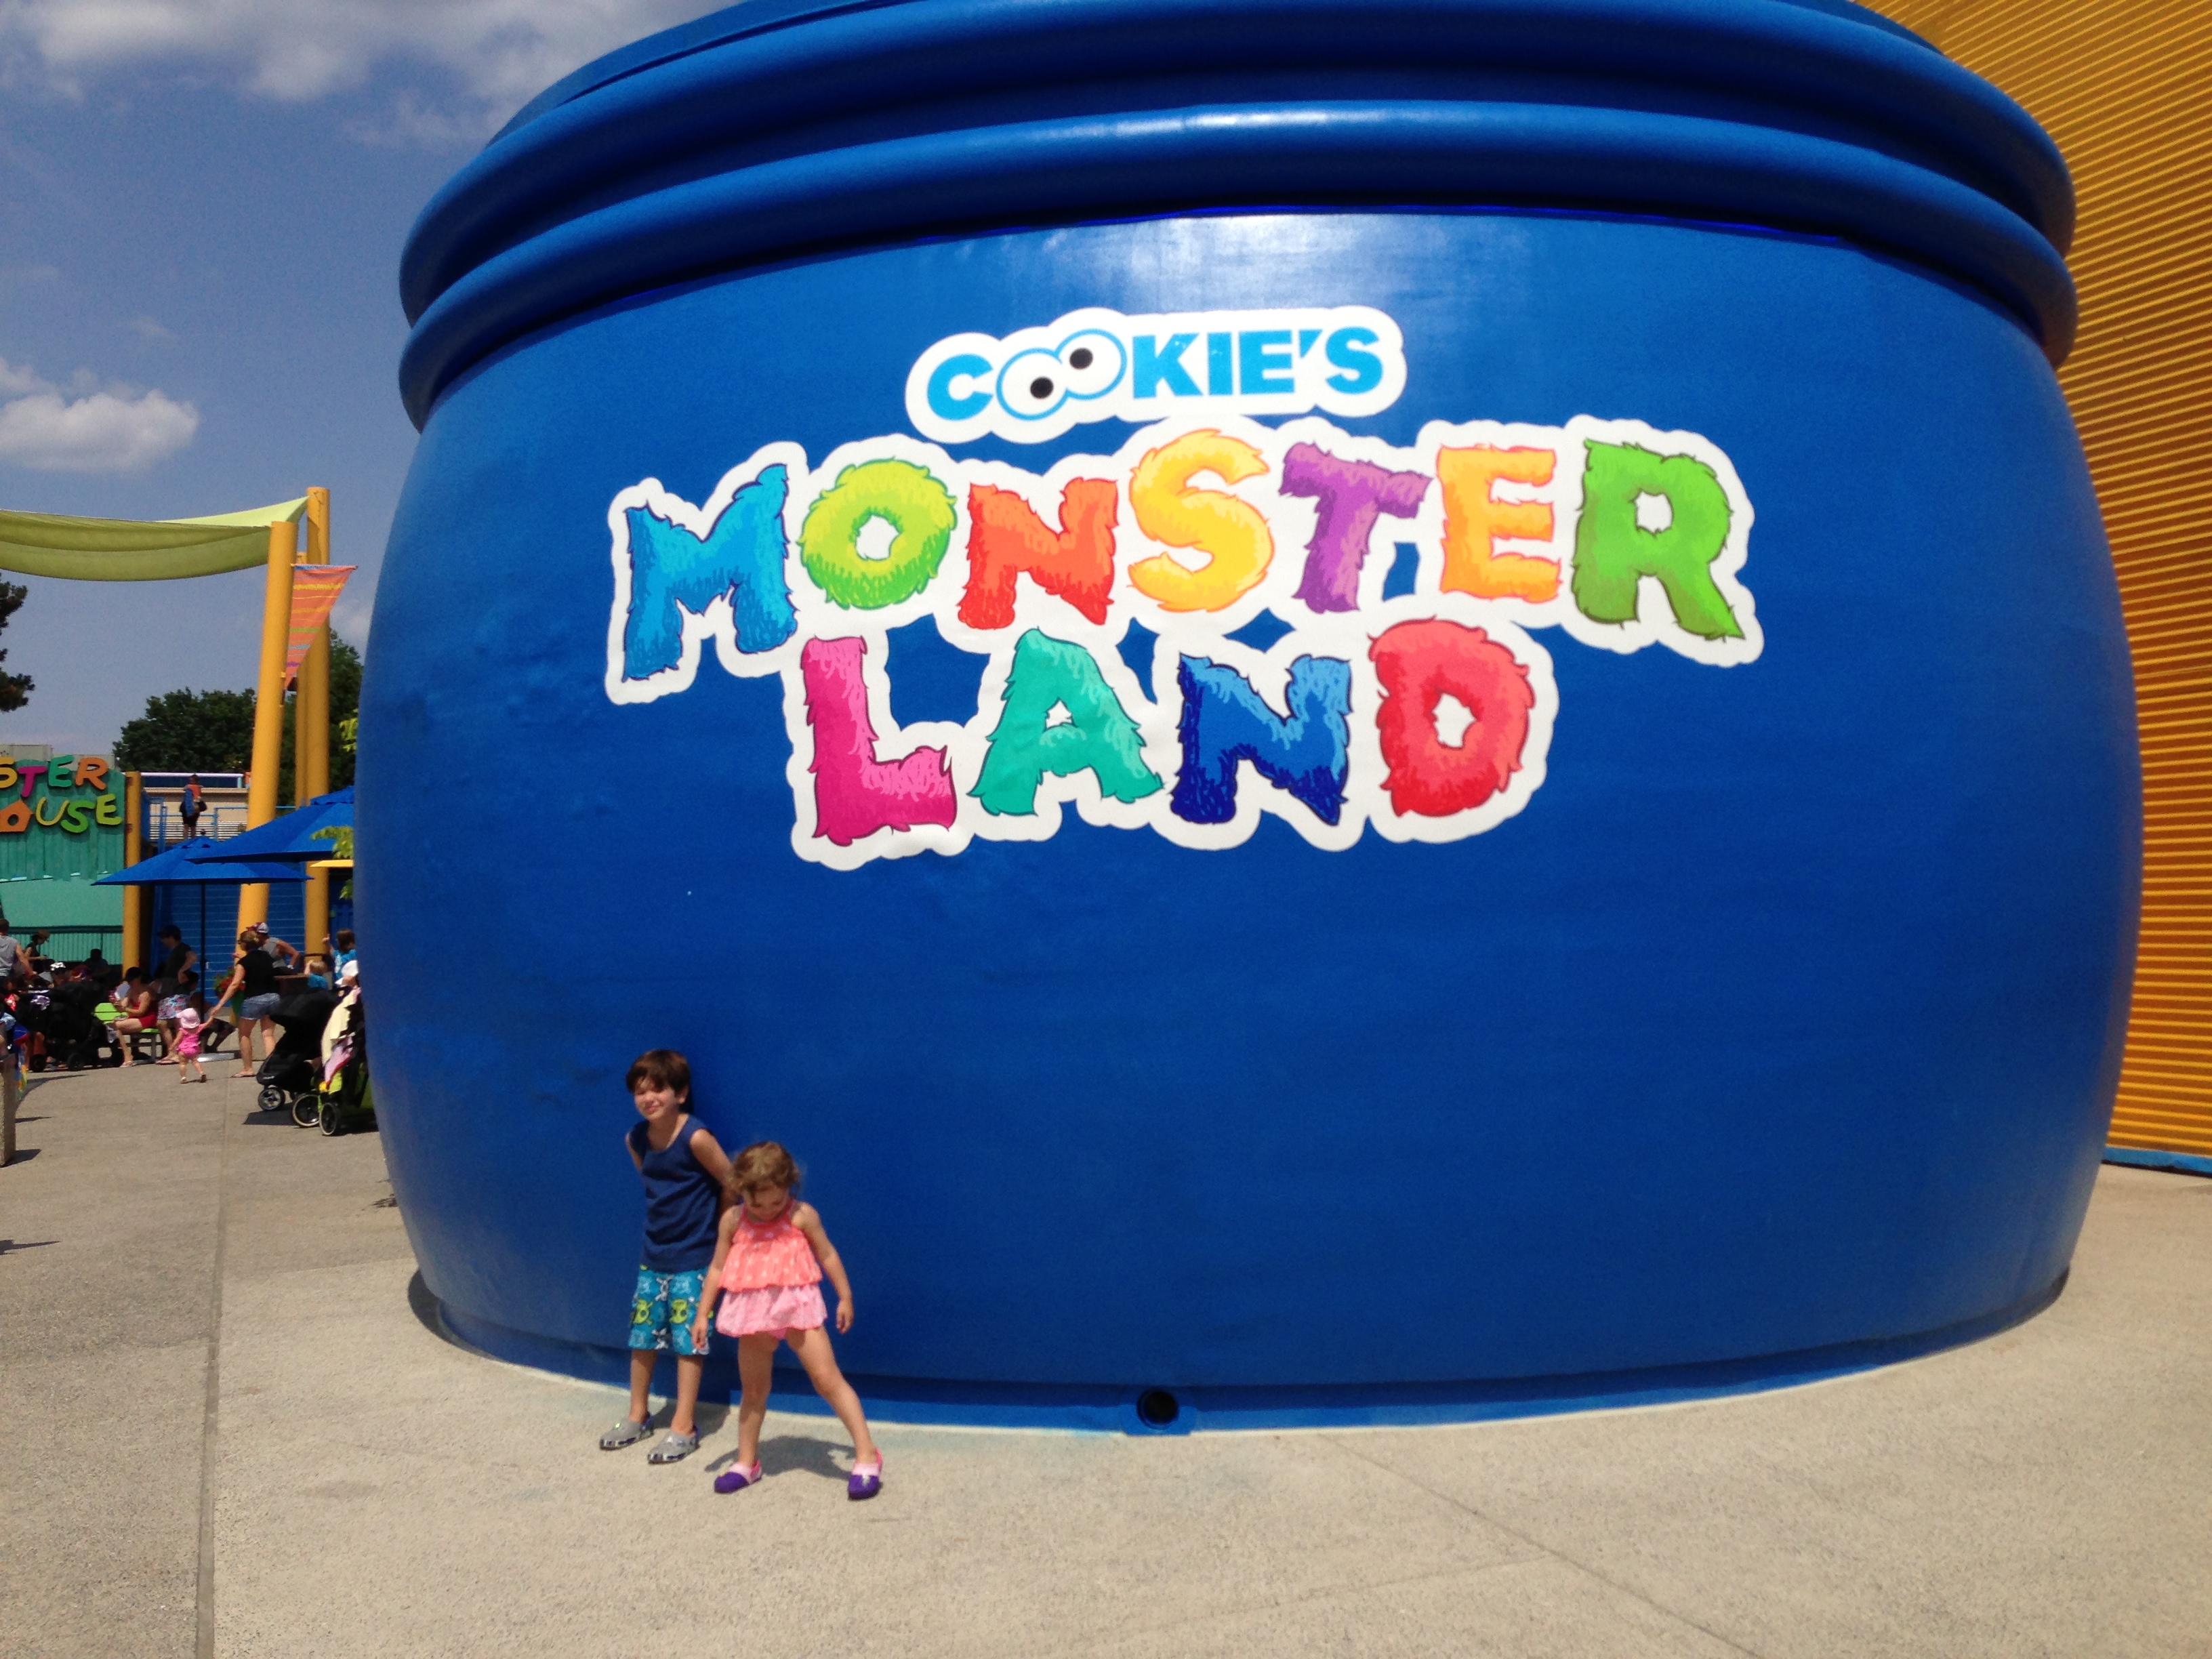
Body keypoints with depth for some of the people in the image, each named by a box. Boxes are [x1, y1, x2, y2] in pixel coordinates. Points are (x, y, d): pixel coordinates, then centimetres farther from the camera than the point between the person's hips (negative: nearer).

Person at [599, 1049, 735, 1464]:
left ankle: (684, 1426, 11)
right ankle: (638, 1414, 31)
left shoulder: (696, 1138, -21)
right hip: (654, 1255, 6)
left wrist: (712, 1227, 1)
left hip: (693, 1258, -6)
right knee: (641, 1335, 13)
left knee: (689, 1339, 1)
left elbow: (731, 1184, -11)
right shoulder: (636, 1139, -2)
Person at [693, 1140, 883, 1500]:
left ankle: (866, 1456, -7)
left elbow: (827, 1255, 2)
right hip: (753, 1314, 3)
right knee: (753, 1389, 15)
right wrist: (702, 1314, 8)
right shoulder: (733, 1221, 0)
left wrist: (845, 1297, 4)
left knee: (828, 1379, -9)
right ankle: (747, 1463, 32)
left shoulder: (802, 1215, -8)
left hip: (797, 1308, -3)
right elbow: (718, 1269, 9)